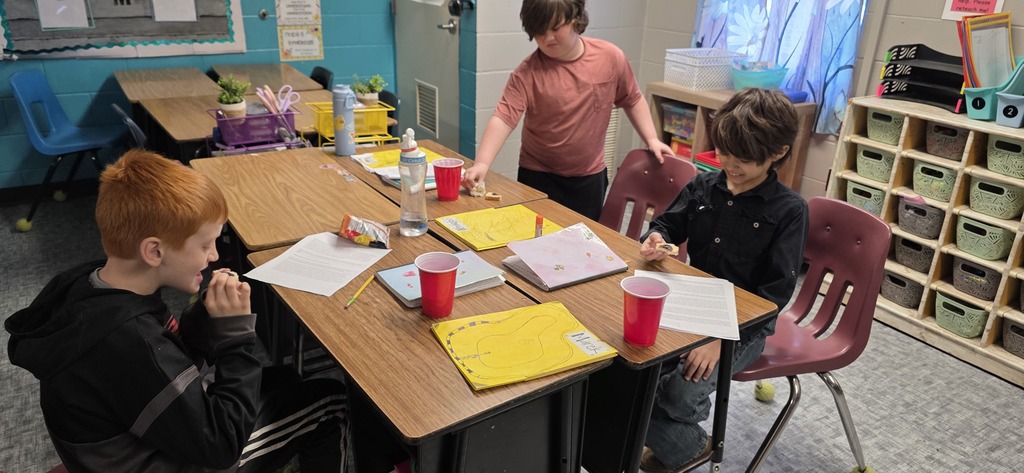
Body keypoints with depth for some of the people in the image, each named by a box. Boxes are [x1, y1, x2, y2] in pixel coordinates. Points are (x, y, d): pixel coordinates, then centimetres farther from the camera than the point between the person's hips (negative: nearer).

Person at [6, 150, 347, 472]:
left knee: (282, 381, 22)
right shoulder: (130, 342, -38)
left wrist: (207, 316, -16)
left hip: (157, 429, 8)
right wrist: (235, 332, -27)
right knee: (331, 402, 4)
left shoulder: (89, 282, -12)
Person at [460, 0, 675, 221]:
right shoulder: (527, 73, -17)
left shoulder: (611, 57, -9)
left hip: (590, 175, 2)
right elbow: (503, 119, -26)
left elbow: (632, 99, 7)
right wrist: (482, 163, -39)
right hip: (538, 175, -2)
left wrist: (651, 139, 0)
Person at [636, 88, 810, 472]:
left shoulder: (789, 210, -11)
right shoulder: (703, 186, 2)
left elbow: (776, 291, -14)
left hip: (745, 324, -4)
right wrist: (655, 238, -11)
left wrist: (722, 337, -24)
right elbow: (668, 224, 16)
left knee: (682, 395, -25)